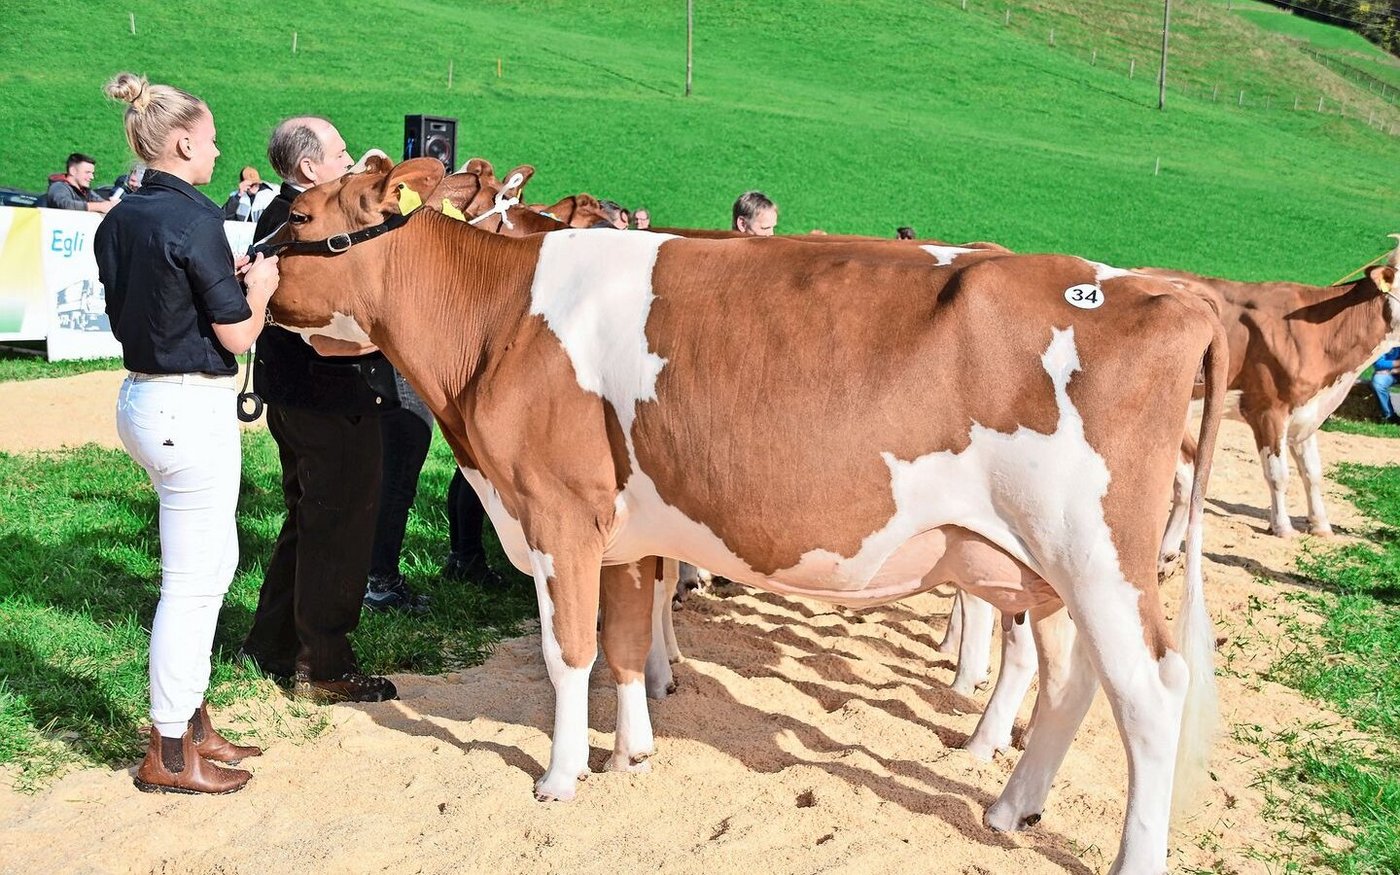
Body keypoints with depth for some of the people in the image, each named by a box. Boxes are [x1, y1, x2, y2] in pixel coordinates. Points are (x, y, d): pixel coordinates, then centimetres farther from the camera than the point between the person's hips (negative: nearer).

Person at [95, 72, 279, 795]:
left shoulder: (118, 221, 9)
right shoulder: (194, 218, -17)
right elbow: (237, 336, -14)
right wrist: (258, 287, 5)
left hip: (143, 400, 9)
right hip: (191, 409, -9)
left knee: (215, 560, 20)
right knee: (192, 581, 1)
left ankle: (190, 723, 30)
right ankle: (168, 755, 13)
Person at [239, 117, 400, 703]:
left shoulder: (275, 220, 10)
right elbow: (326, 338, -26)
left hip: (289, 396, 10)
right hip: (333, 401, -10)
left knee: (306, 520, 21)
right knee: (339, 529, 1)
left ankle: (271, 647, 32)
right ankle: (323, 667, 11)